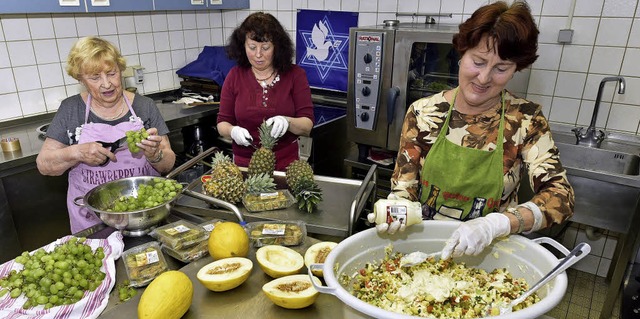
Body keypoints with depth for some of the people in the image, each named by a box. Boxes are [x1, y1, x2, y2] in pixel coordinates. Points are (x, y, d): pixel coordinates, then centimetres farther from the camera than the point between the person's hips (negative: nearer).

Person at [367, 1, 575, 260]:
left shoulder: (526, 120, -7)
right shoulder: (422, 113, -7)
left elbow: (561, 197, -13)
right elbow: (404, 188, -3)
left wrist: (493, 224, -30)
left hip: (489, 256, 1)